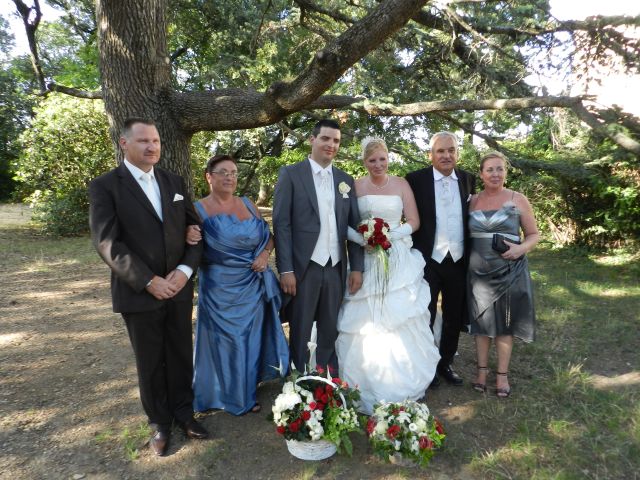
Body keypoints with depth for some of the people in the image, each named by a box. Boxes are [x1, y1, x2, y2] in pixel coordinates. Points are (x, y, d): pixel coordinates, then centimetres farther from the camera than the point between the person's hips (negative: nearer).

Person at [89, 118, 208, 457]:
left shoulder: (174, 182, 7)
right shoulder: (105, 186, -7)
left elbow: (194, 228, 5)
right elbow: (107, 243, -15)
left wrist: (184, 270, -10)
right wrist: (149, 281, -19)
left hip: (178, 288, 4)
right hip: (138, 293, -3)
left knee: (181, 356, 15)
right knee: (150, 363, 12)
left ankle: (183, 411, 35)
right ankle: (159, 421, 33)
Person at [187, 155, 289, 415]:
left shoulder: (247, 204, 5)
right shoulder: (199, 209, -7)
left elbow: (268, 235, 10)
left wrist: (265, 254, -8)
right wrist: (188, 239, -30)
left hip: (252, 286, 4)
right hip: (219, 289, -4)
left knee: (251, 338, 14)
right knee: (225, 341, 9)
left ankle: (247, 391, 36)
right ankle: (230, 395, 31)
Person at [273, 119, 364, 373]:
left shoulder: (345, 180, 11)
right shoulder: (291, 174, -1)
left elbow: (354, 225, 10)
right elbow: (281, 224, -6)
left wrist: (357, 267, 4)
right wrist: (285, 269, -12)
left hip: (336, 267, 4)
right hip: (303, 267, -3)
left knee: (330, 331, 15)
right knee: (301, 332, 10)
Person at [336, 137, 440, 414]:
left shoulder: (401, 184, 5)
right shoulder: (355, 186, 3)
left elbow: (414, 222, 2)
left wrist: (390, 235, -13)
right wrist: (362, 238, -18)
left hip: (398, 259, 1)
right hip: (365, 260, 0)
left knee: (401, 320, 0)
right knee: (363, 323, 0)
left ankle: (403, 383, 20)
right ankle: (366, 383, 19)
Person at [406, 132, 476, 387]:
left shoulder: (468, 180, 4)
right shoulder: (416, 179, -7)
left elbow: (471, 216, 9)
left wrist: (472, 255, 5)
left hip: (459, 261, 4)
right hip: (427, 261, -3)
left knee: (454, 318, 16)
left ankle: (445, 363, 36)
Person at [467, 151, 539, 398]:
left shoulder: (518, 200, -2)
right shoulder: (472, 201, 4)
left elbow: (534, 234, 2)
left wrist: (521, 248, -17)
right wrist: (465, 261, -5)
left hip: (509, 272, -2)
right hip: (479, 272, 2)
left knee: (505, 322, 8)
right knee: (481, 321, 11)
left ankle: (502, 374, 23)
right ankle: (482, 369, 27)